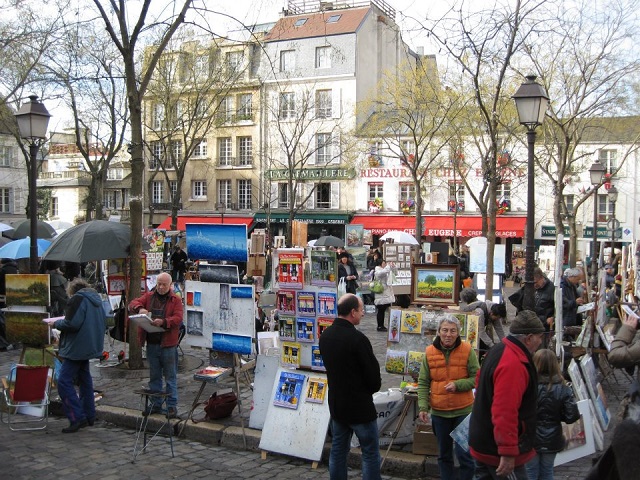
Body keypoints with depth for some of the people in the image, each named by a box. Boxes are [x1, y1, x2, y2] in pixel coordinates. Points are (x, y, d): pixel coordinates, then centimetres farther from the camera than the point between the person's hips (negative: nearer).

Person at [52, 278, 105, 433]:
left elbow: (72, 323, -21)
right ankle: (89, 416, 20)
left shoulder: (78, 299, -12)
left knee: (64, 382, -8)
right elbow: (103, 324, 22)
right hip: (91, 347, 9)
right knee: (85, 380, 17)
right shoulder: (96, 299, 15)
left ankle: (77, 418, -13)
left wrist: (56, 323, -5)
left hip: (76, 349, -9)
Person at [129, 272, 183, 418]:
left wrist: (163, 322, -28)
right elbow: (133, 304, 1)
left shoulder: (176, 300, 0)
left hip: (168, 343, -4)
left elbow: (178, 318, -11)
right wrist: (140, 308, -22)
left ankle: (172, 406, 8)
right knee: (154, 376, 14)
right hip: (151, 343, 4)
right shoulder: (149, 296, 10)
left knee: (170, 376, 2)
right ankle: (156, 404, 24)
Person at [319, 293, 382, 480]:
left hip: (336, 403, 7)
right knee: (370, 453, 4)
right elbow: (373, 372, -16)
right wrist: (374, 387, 5)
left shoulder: (325, 335, 2)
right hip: (359, 405, -7)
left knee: (338, 450, 14)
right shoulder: (357, 338, -22)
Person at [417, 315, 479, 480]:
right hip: (439, 411, 3)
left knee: (464, 453, 1)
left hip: (463, 411, -3)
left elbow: (477, 378, -4)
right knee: (444, 454, 16)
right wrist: (423, 407, -8)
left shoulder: (467, 350, -8)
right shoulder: (430, 352, -2)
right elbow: (423, 383, 2)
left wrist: (458, 385, -19)